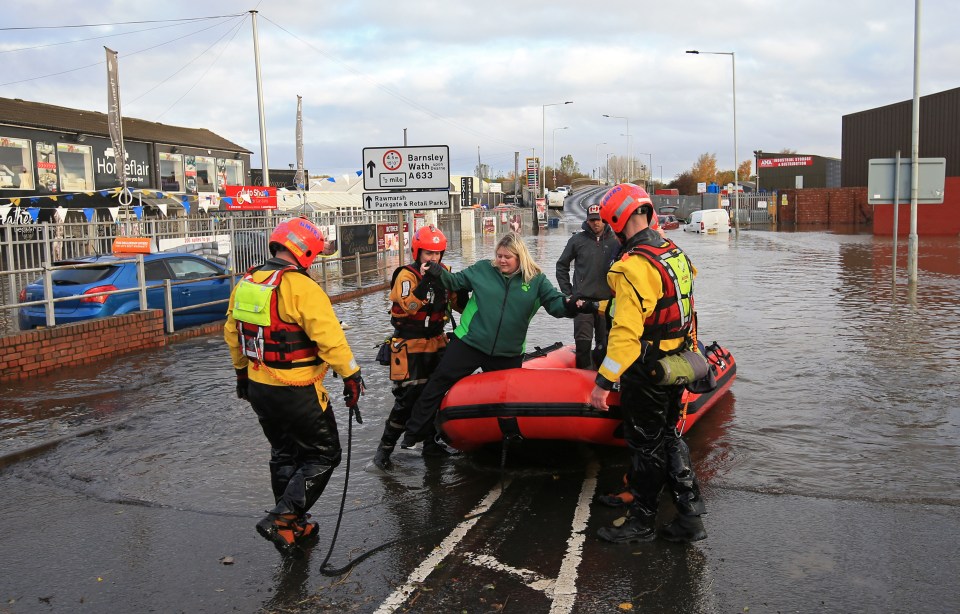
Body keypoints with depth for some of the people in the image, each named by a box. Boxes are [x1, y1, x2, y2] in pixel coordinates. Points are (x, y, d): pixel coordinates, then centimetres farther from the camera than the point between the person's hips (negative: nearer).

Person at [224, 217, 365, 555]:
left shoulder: (245, 284, 6)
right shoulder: (302, 288, -19)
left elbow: (232, 333, 16)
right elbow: (330, 338, -22)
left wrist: (242, 371, 28)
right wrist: (351, 375, -13)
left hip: (258, 387, 8)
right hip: (297, 393, -8)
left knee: (284, 454, 21)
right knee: (323, 455, 6)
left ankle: (292, 528, 30)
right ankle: (281, 517, -3)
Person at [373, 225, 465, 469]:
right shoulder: (406, 275, -13)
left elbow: (458, 302, 6)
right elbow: (410, 307, -27)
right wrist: (425, 281, -34)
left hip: (436, 341, 6)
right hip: (410, 345, -6)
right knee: (408, 398, -9)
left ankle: (430, 443, 27)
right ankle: (384, 449, 3)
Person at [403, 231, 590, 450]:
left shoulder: (536, 280, -2)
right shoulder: (482, 269, -1)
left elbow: (556, 303, -6)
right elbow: (455, 281, 5)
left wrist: (572, 305, -27)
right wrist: (437, 272, -13)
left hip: (508, 354, 1)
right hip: (468, 344, 0)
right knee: (437, 386, 2)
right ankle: (416, 432, 15)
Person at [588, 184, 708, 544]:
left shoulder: (634, 266, -23)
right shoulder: (676, 254, 6)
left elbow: (626, 331, -26)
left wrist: (603, 382, -23)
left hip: (646, 372, -9)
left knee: (645, 446, 5)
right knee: (669, 438, 18)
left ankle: (642, 521, 21)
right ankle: (689, 517, 21)